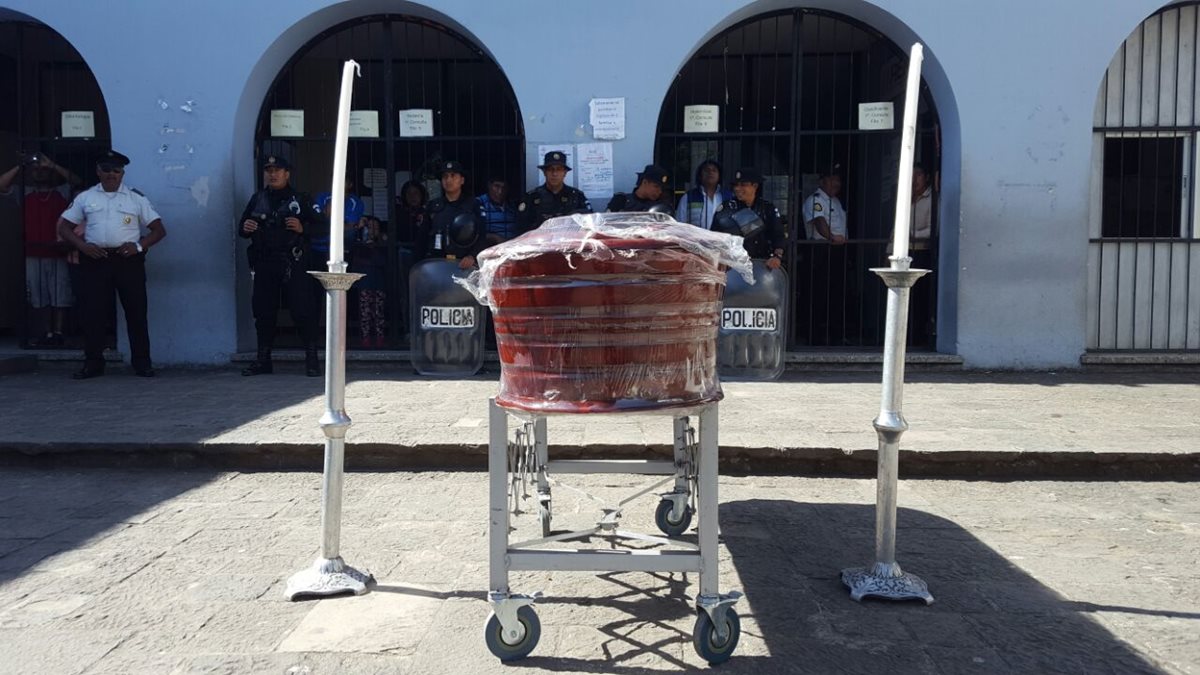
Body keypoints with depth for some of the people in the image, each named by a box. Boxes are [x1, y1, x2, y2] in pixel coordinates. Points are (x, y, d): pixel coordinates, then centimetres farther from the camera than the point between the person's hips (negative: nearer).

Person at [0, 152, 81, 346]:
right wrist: (20, 166, -5)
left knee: (60, 296, -1)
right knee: (40, 297, 6)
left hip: (59, 252, -2)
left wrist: (53, 166, -15)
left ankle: (58, 333, 4)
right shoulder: (24, 193, 10)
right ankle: (47, 334, 11)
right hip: (33, 253, 2)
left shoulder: (62, 191, 5)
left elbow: (77, 181, -11)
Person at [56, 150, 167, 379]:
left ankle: (142, 363, 7)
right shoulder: (85, 197, 12)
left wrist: (139, 245, -10)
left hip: (128, 260, -1)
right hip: (95, 260, 1)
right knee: (93, 312, 1)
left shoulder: (136, 198, 9)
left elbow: (159, 229, 7)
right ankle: (93, 363, 9)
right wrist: (82, 245, -6)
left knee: (136, 312, 0)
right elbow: (64, 226, 12)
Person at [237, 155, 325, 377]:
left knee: (303, 311, -6)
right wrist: (245, 228, -2)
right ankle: (263, 360, 17)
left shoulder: (299, 200, 6)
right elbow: (241, 229, 20)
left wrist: (302, 229, -16)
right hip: (264, 265, 4)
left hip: (294, 265, -4)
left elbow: (319, 227, 2)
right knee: (263, 312, 8)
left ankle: (312, 359, 0)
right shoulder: (258, 199, 16)